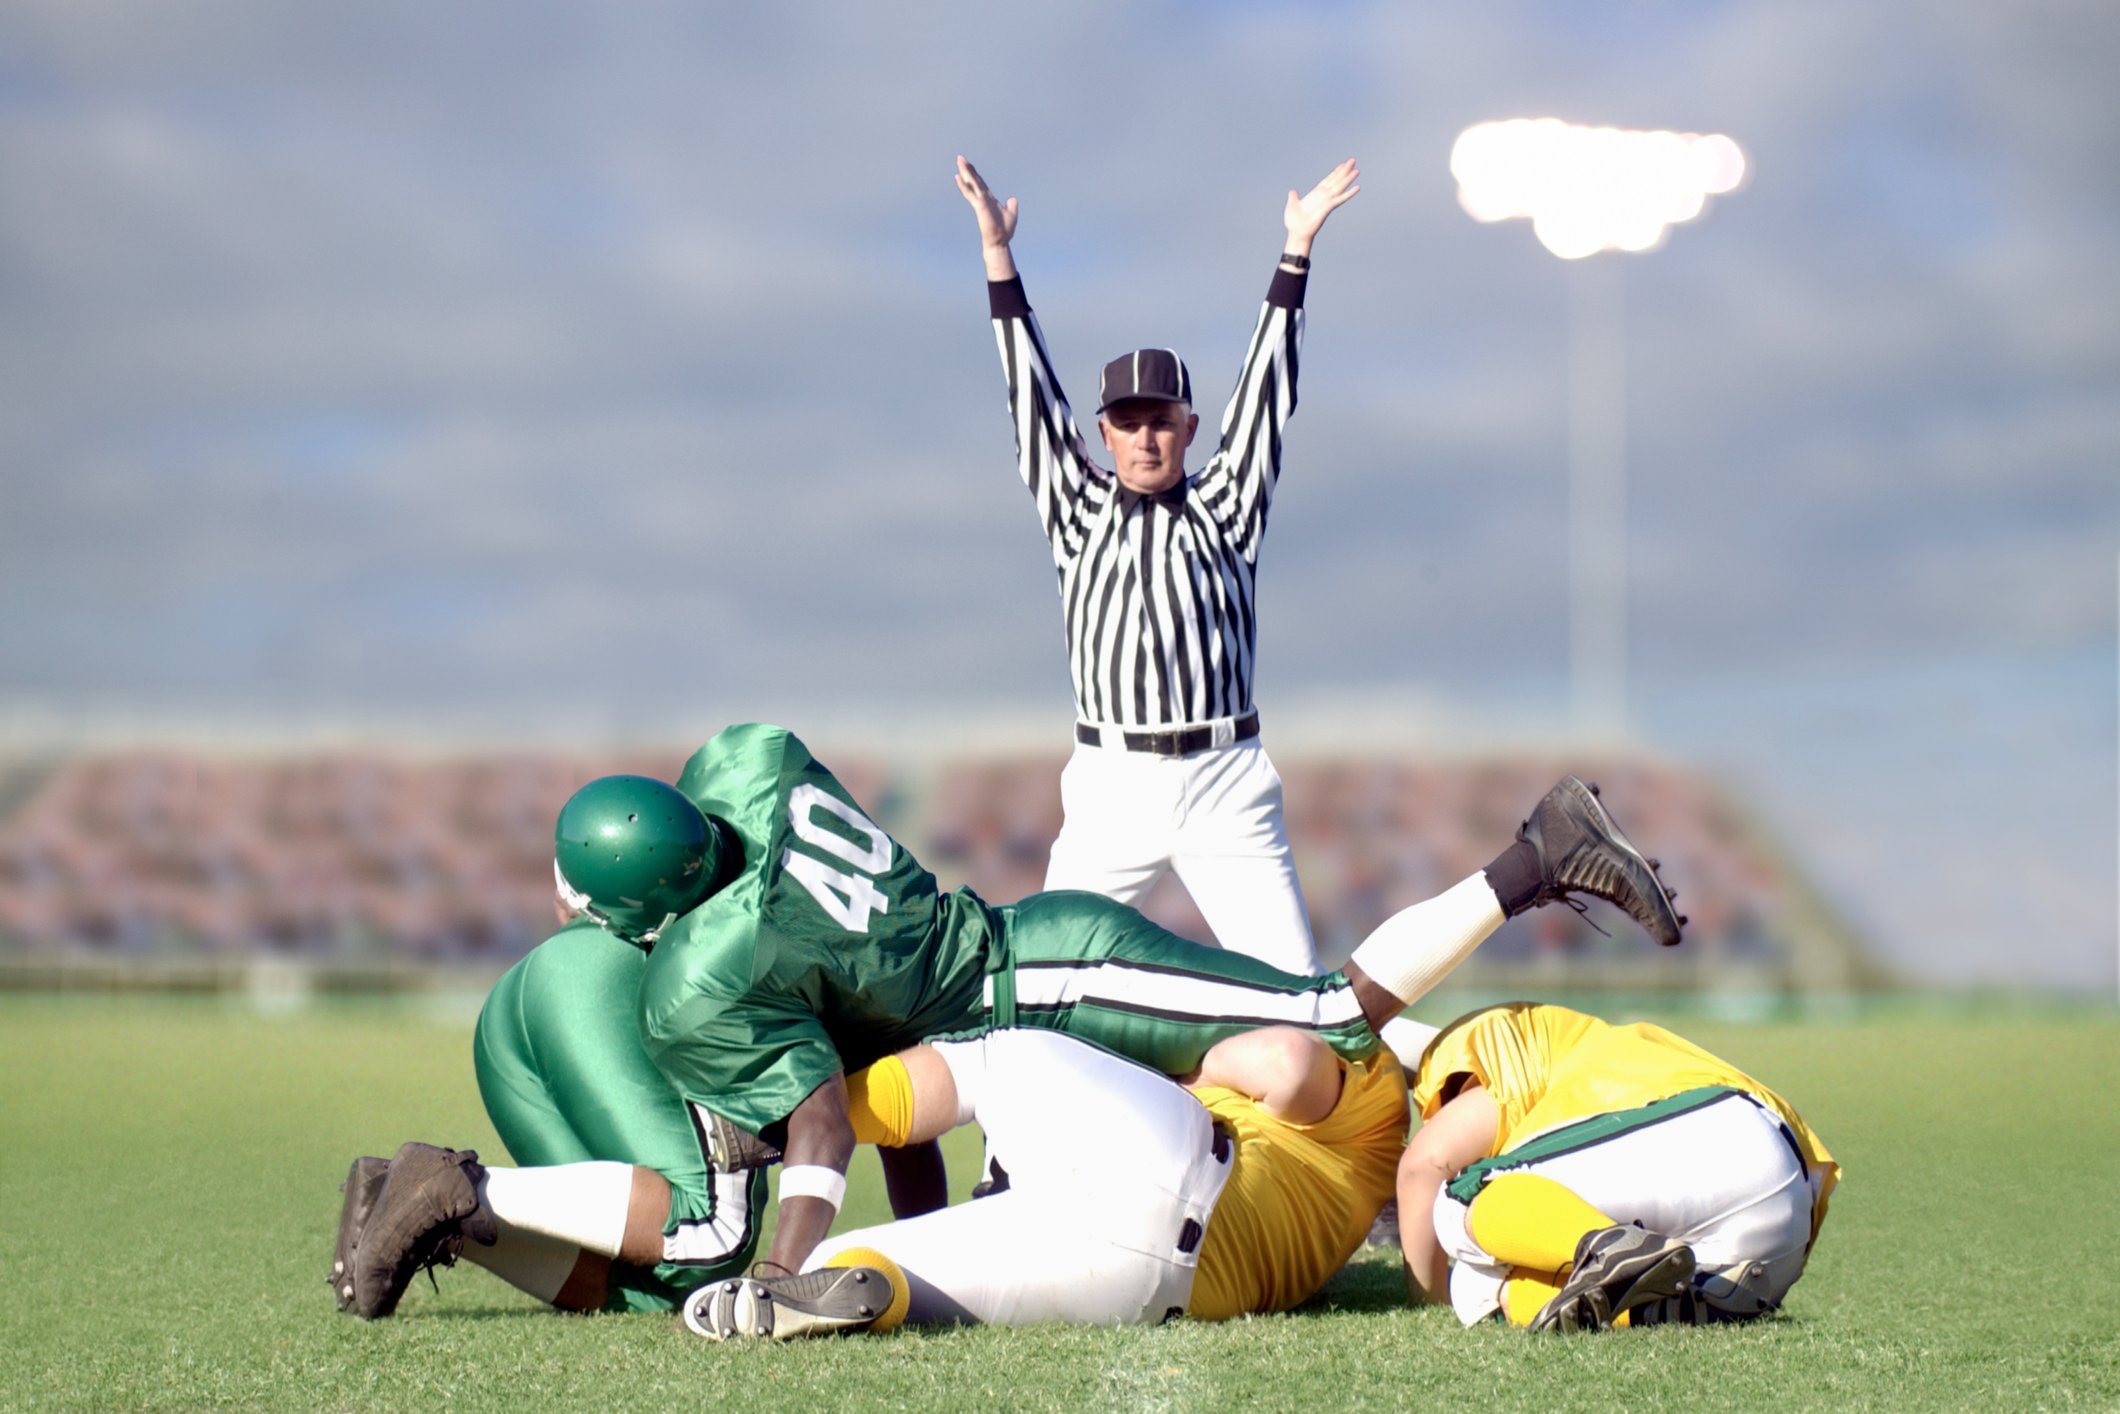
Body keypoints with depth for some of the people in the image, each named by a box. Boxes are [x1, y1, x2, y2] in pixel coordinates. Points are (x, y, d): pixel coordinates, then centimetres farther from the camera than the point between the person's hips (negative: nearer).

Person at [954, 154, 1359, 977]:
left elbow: (1263, 394, 4)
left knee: (1292, 986, -6)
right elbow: (1034, 396, 5)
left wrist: (1296, 251, -2)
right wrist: (997, 252, -1)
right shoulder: (1079, 510, 10)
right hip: (1110, 785, 1)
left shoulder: (1223, 509, 8)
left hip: (1225, 786, -1)